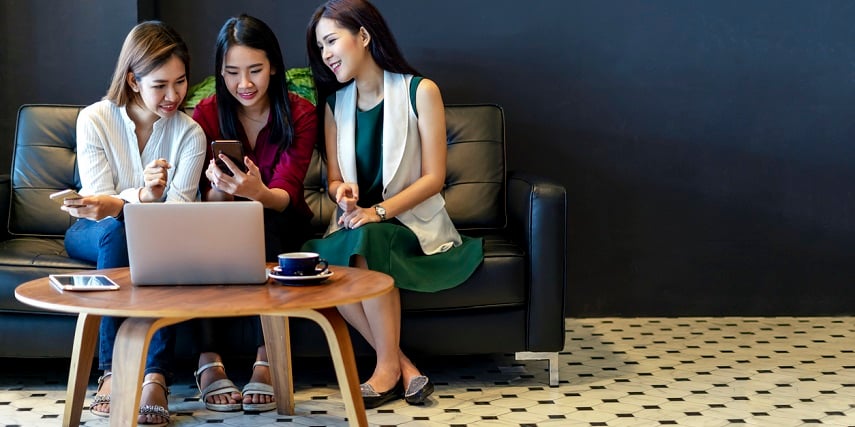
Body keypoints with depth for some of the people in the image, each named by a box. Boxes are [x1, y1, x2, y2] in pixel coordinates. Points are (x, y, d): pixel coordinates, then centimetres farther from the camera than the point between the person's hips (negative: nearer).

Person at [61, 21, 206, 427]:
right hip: (92, 233, -1)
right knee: (117, 230, -36)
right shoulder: (94, 119, -10)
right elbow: (101, 202, -16)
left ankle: (155, 376, -44)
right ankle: (111, 371, -38)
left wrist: (118, 203, -38)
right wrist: (141, 196, -39)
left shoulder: (190, 133, -7)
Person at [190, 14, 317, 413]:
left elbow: (286, 195, -22)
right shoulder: (207, 114, -9)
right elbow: (209, 200, -12)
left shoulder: (299, 114, -13)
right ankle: (208, 358, -36)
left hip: (279, 221, -1)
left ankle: (266, 360, -37)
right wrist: (219, 189, -38)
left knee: (264, 222, -35)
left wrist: (257, 192, -47)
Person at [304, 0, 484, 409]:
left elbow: (433, 177, -8)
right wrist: (342, 191, -14)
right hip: (357, 224, 4)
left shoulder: (419, 91, -5)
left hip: (411, 222, -4)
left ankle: (389, 367, -23)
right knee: (320, 261, -30)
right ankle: (402, 366, -22)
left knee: (366, 243, -36)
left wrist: (379, 211, -20)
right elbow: (334, 181, 12)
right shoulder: (335, 103, 10)